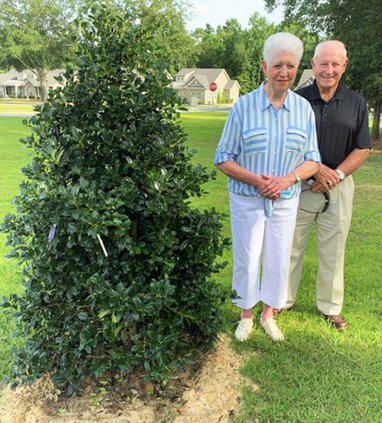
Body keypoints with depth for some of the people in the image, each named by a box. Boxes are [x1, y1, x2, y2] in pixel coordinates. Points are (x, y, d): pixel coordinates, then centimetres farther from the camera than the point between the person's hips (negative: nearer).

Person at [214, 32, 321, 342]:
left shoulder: (304, 108, -2)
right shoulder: (244, 106, -9)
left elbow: (312, 160, 2)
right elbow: (223, 159, -6)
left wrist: (289, 178, -18)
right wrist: (256, 180, -21)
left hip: (286, 200, 2)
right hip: (247, 199, -2)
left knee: (279, 260, 12)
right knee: (247, 260, 7)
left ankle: (269, 314, 35)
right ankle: (247, 316, 31)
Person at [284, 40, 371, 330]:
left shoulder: (356, 103, 3)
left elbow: (363, 149, 3)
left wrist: (337, 173, -12)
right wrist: (316, 168, -14)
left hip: (338, 187, 2)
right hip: (300, 185, -1)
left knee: (334, 250, 11)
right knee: (291, 247, 8)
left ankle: (331, 307, 28)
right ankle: (284, 300, 26)